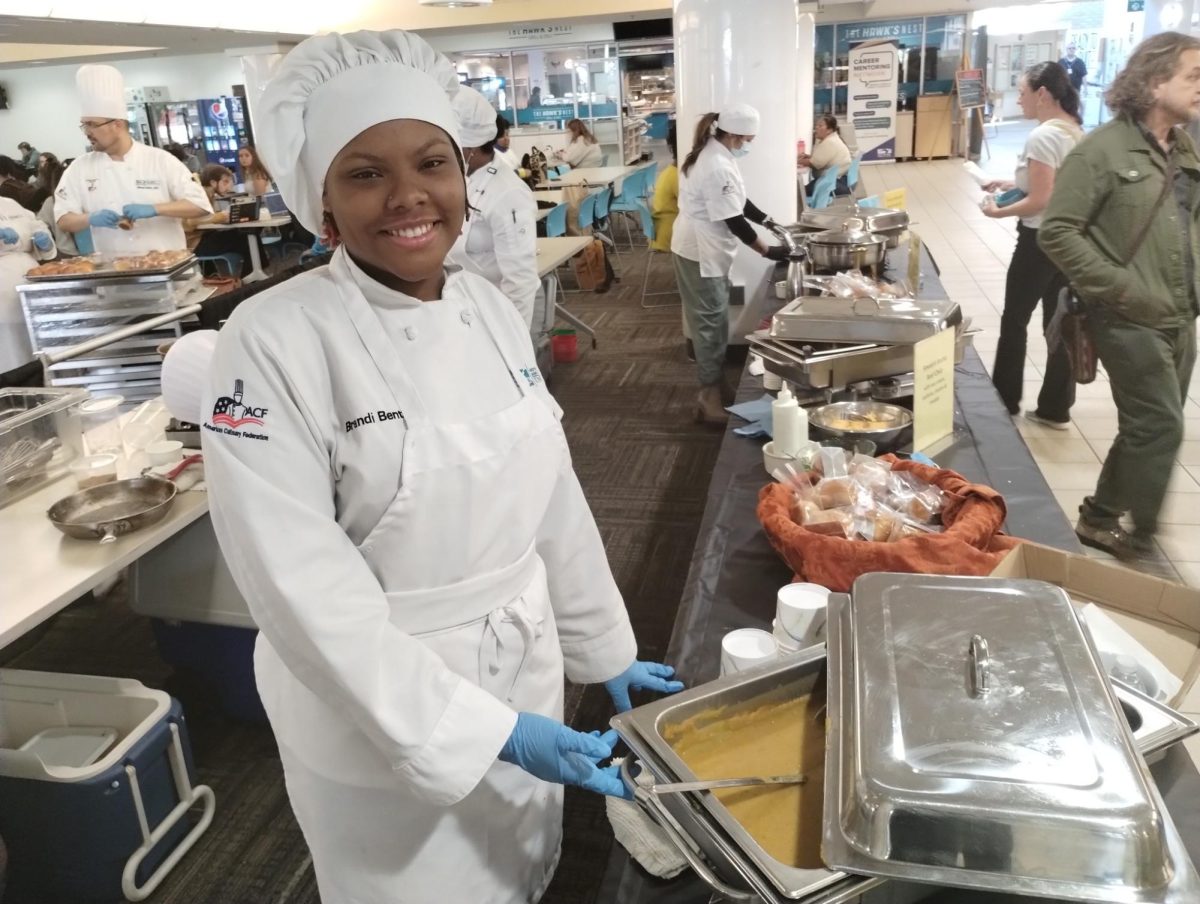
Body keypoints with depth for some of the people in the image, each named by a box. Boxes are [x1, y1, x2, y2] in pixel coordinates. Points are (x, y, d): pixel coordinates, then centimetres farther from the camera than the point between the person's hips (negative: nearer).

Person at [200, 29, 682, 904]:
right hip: (376, 710, -5)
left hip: (524, 675, 6)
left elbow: (552, 496, 4)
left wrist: (608, 651, 10)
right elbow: (305, 588, -23)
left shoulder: (492, 308, -2)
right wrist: (487, 730, -22)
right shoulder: (275, 342, -21)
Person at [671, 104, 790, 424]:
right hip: (700, 252, -10)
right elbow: (733, 221, -23)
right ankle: (709, 397, 4)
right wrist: (767, 250, -16)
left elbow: (738, 201, 18)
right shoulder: (717, 167, -24)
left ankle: (715, 383, 27)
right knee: (710, 321, -4)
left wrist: (767, 220, 8)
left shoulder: (714, 154, 9)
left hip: (708, 250, 10)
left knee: (716, 318, 16)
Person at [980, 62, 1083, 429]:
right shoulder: (1075, 131, 9)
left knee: (1014, 321, 7)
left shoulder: (1042, 136, -19)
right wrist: (1015, 185, 14)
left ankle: (1005, 401, 18)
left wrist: (998, 211, -8)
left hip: (1041, 240, -9)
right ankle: (1056, 408, 19)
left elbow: (1040, 202, -22)